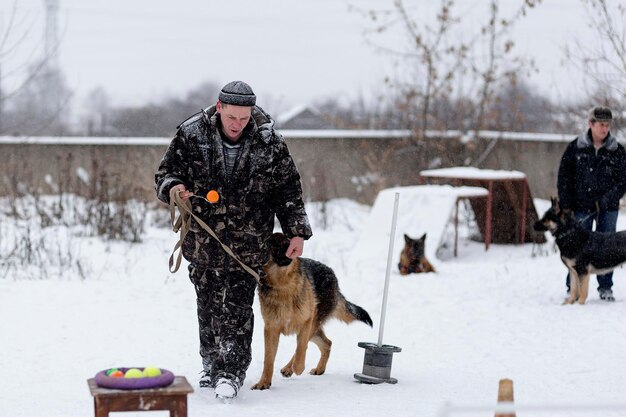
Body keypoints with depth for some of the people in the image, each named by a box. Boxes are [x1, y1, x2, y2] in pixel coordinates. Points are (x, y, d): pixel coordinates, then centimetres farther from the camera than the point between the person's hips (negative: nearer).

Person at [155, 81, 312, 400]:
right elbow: (166, 171, 3)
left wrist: (297, 231, -1)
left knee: (238, 305, -7)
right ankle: (211, 365, 23)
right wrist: (172, 187, -21)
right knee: (208, 303, 9)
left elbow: (288, 188, 3)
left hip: (248, 241, -1)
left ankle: (232, 372, -5)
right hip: (203, 238, 1)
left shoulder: (268, 141, -6)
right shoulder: (191, 134, -7)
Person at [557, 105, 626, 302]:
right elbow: (563, 177, 5)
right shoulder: (575, 147, 2)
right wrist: (565, 204, -2)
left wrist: (608, 199, -12)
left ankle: (605, 287, 13)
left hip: (607, 209, 1)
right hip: (581, 206, -1)